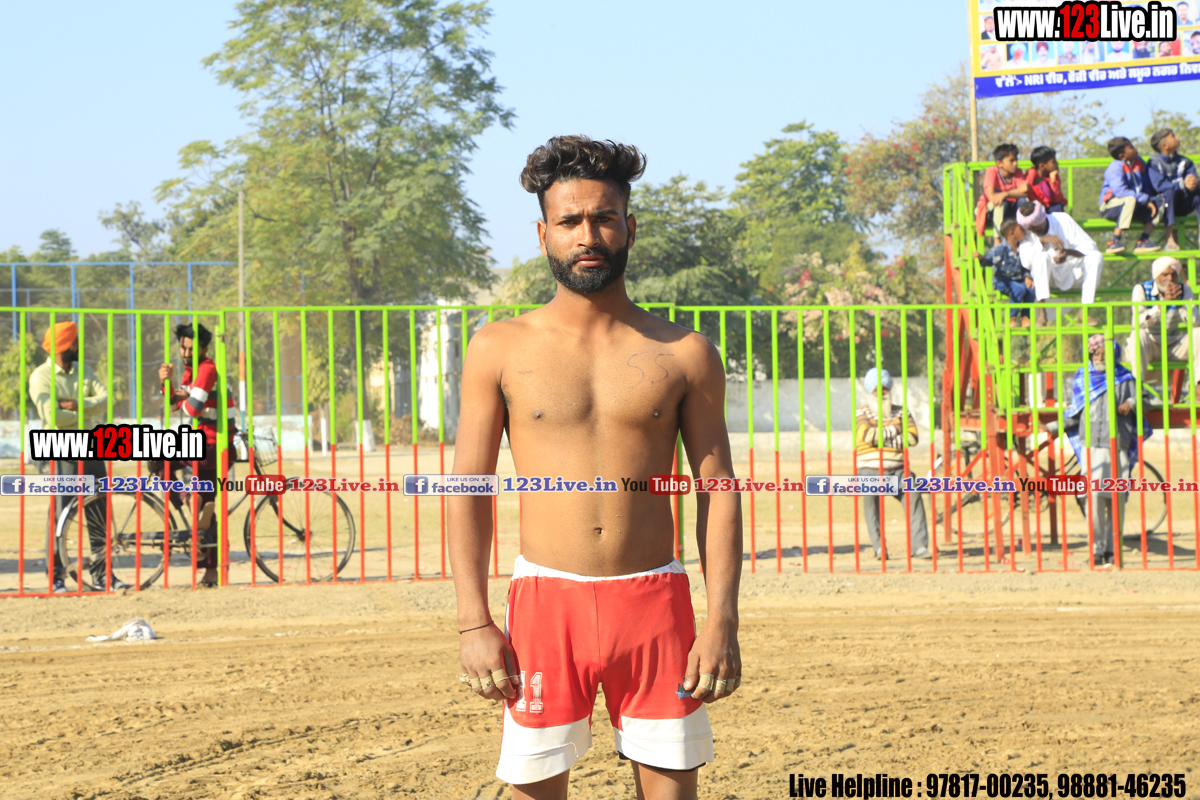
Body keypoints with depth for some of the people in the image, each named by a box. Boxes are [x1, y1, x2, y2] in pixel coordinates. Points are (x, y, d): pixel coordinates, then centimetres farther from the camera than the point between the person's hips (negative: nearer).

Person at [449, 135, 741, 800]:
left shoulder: (684, 355, 6)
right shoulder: (501, 349, 4)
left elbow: (718, 493, 5)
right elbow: (469, 491, 4)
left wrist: (722, 621, -4)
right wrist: (473, 624, -5)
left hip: (655, 601, 1)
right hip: (548, 601, 0)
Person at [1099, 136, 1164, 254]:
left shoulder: (1140, 164, 9)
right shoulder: (1115, 168, -16)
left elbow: (1146, 186, 13)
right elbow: (1120, 191, -28)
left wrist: (1149, 200, -9)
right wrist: (1145, 200, -29)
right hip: (1110, 206, -7)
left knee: (1160, 200, -10)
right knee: (1131, 200, -39)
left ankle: (1142, 241, -20)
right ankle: (1113, 242, -40)